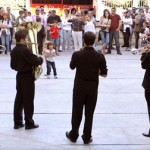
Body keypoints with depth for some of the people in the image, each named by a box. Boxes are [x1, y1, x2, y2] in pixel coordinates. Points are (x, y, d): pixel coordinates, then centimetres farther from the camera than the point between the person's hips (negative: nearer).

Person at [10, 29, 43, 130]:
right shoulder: (25, 50, -21)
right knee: (28, 100, 1)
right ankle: (29, 123, 9)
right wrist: (41, 58, -3)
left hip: (19, 76, 8)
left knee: (19, 99, 12)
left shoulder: (14, 50, 4)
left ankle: (17, 122, 18)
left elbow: (13, 65, 11)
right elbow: (37, 61, -23)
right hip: (27, 77, -8)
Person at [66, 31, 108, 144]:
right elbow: (104, 74, -4)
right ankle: (87, 137, 17)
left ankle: (73, 135, 24)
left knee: (77, 112, 13)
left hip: (79, 87, 0)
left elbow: (72, 67, 7)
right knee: (89, 113, 10)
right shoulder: (100, 56, -11)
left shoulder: (77, 54, -12)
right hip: (93, 88, 0)